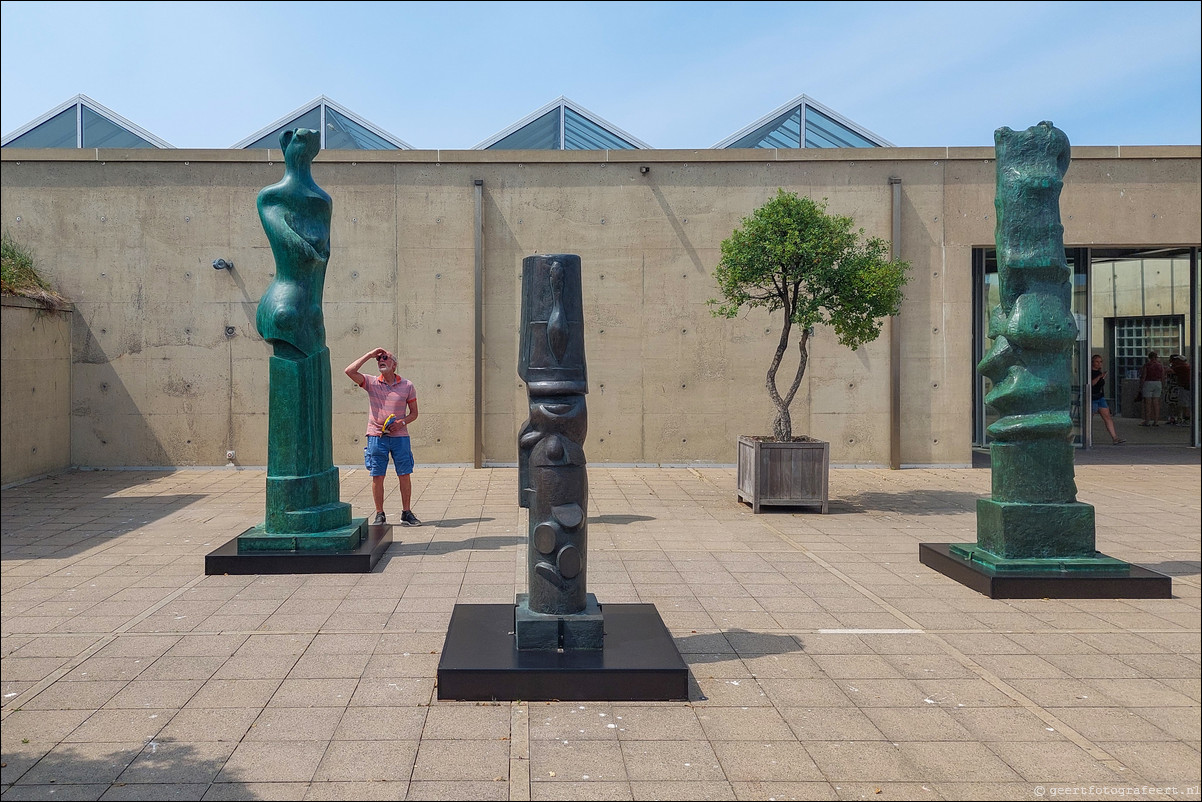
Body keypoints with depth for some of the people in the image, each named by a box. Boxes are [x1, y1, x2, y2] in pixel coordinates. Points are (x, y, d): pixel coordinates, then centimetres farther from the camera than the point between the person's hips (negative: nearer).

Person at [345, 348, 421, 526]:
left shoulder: (407, 385, 4)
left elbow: (414, 413, 9)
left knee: (405, 475, 2)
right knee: (377, 476, 2)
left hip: (400, 436, 0)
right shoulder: (371, 383, 3)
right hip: (377, 436, 0)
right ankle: (379, 515, 12)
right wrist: (370, 355, -9)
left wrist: (402, 422, -11)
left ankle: (406, 513, 14)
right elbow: (350, 371, -11)